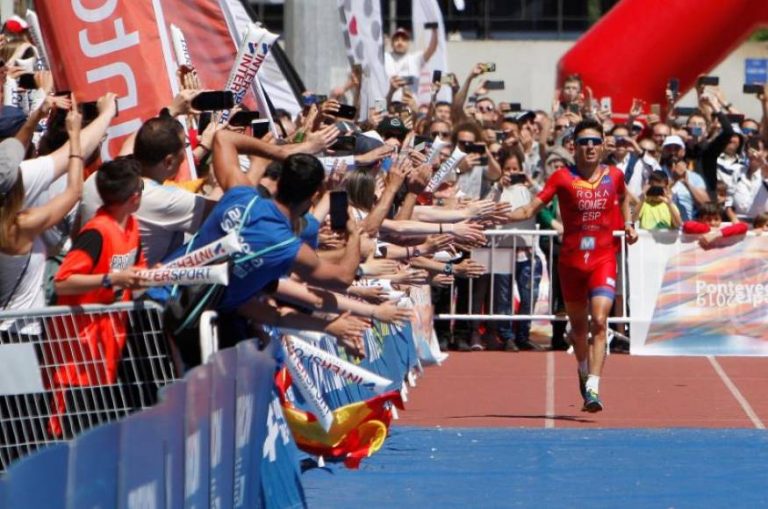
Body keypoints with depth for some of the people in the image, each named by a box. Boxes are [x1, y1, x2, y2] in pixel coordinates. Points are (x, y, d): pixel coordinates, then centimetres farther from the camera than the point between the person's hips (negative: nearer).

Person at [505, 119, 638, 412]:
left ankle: (593, 389, -22)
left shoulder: (614, 176, 2)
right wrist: (500, 215, -24)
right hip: (571, 260, 0)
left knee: (599, 321, -17)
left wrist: (627, 223, 14)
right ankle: (584, 372, 42)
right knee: (578, 325, 14)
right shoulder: (563, 178, -4)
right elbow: (532, 209, -9)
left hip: (603, 259, 0)